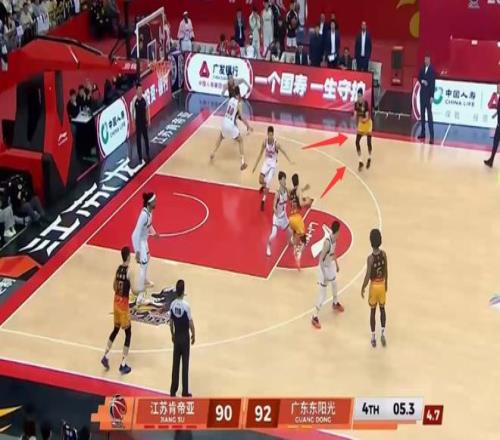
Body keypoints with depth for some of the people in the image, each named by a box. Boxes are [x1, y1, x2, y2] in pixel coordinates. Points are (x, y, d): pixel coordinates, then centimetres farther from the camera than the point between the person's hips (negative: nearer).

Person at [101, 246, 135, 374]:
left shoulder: (118, 268, 2)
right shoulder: (128, 270, -19)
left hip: (116, 302, 7)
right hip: (124, 304, -7)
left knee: (116, 329, 23)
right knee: (128, 333, 3)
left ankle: (105, 357, 24)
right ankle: (123, 365, 4)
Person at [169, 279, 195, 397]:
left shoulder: (172, 304, -5)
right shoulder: (186, 305, -18)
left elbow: (171, 322, 4)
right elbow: (190, 322, -12)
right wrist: (193, 335, 3)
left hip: (176, 336, 4)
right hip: (185, 336, -4)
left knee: (175, 363, 11)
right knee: (185, 364, 3)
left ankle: (173, 390, 16)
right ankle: (185, 391, 8)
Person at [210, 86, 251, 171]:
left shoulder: (231, 99, 7)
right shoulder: (238, 103, -11)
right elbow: (242, 117, -13)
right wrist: (248, 126, -5)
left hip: (224, 123, 5)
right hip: (231, 125, -5)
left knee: (220, 137, 36)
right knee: (240, 141, 11)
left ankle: (213, 154, 36)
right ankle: (243, 162, -3)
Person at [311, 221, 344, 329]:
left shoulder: (334, 238, -9)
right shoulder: (327, 242, -35)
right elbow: (321, 259, -29)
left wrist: (336, 263, 23)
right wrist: (324, 275, -27)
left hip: (331, 265, 8)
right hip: (324, 268, -8)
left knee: (334, 285, 31)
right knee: (323, 295, -1)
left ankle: (335, 303, 58)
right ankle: (314, 317, 13)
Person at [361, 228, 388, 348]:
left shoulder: (370, 258, -24)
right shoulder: (384, 254, -11)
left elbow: (367, 276, -19)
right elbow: (386, 271, 2)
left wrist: (363, 288, -4)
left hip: (374, 286, -3)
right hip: (382, 285, 3)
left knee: (373, 311, 10)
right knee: (382, 308, 21)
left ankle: (373, 337, 19)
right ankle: (383, 333, 20)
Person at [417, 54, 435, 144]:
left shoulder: (432, 70, -11)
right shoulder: (422, 69, 8)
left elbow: (433, 83, -13)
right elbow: (419, 78, 14)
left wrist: (432, 96, -16)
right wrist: (422, 81, -11)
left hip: (429, 94, -7)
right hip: (422, 93, 7)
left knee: (429, 114, -10)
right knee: (422, 113, 12)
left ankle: (431, 136, -12)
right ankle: (422, 133, 20)